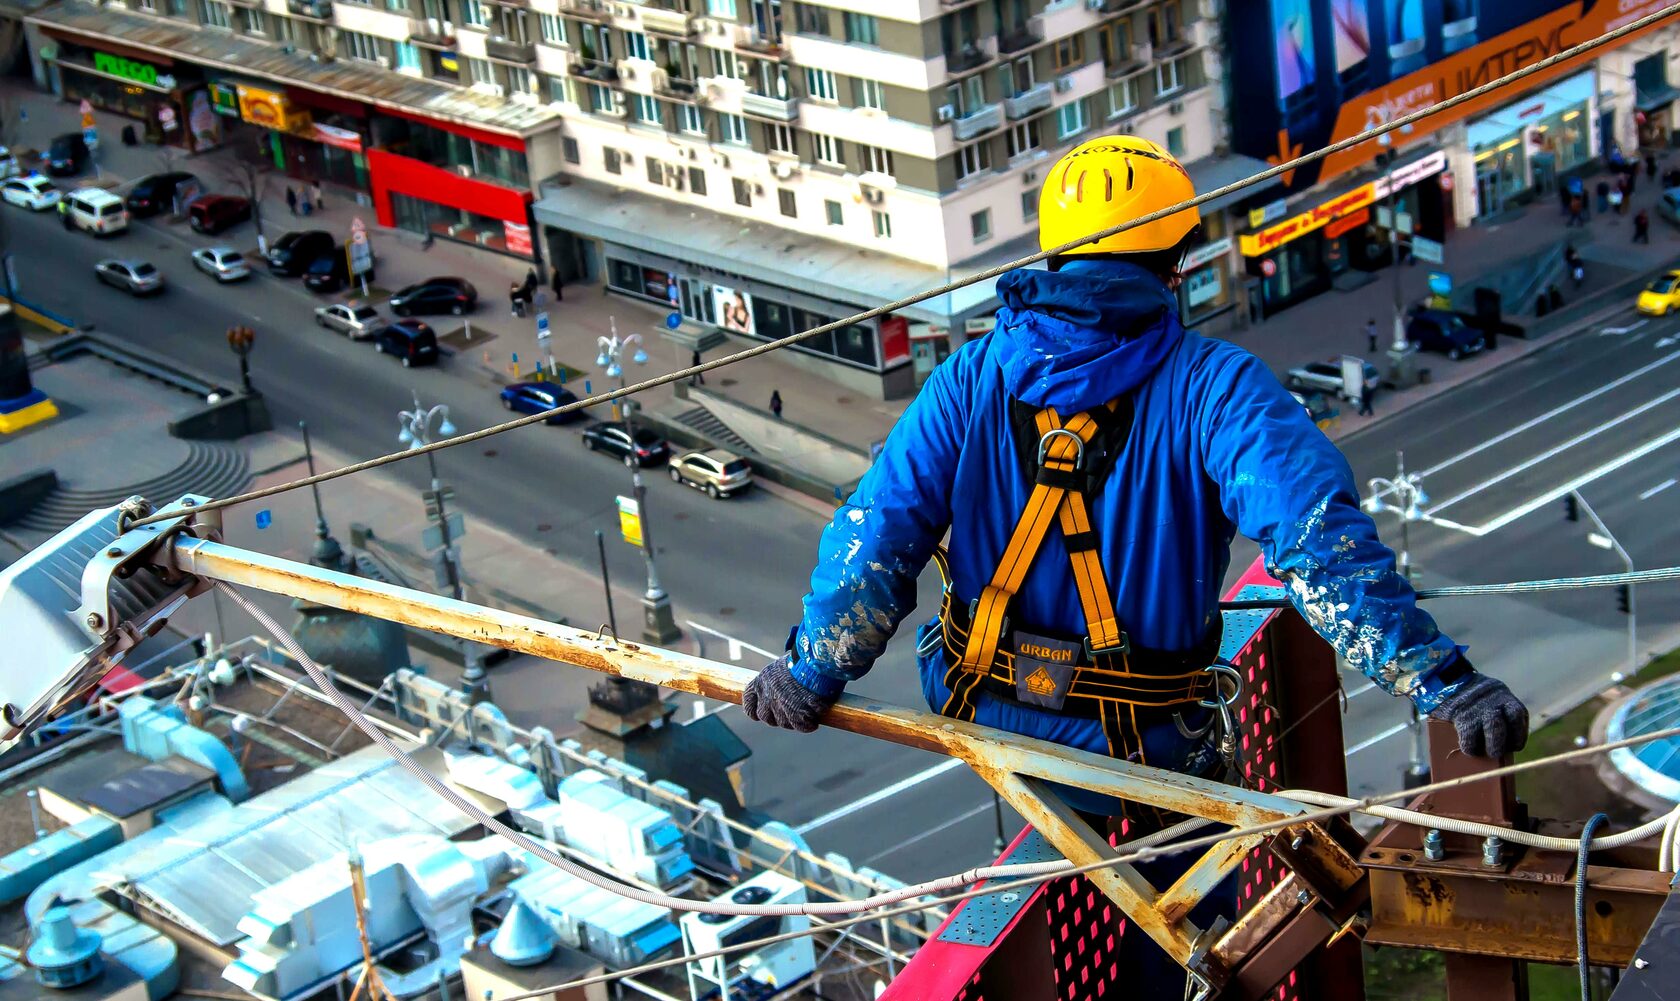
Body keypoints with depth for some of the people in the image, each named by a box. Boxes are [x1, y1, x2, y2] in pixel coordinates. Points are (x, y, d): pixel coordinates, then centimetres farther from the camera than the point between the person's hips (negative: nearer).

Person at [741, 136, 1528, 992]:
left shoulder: (971, 379, -5)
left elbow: (875, 534, -7)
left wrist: (812, 671, 0)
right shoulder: (1208, 387, -15)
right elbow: (1316, 533, -28)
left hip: (981, 718, 4)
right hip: (1136, 753, -4)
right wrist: (1437, 678, -33)